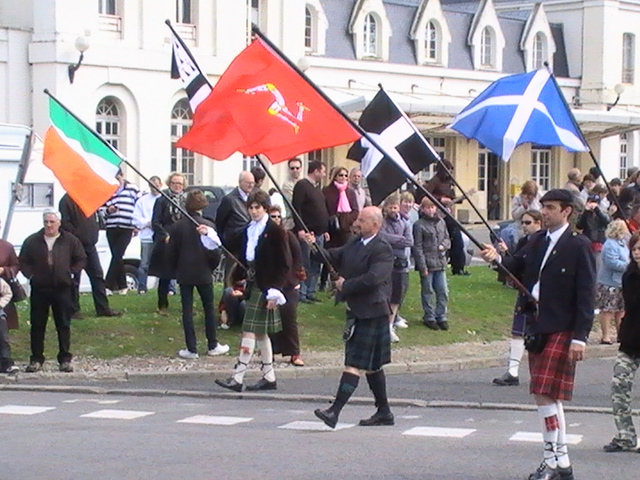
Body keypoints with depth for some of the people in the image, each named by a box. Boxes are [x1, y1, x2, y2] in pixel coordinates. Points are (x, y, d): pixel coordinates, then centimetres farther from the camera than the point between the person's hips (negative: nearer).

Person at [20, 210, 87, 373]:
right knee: (37, 325, 4)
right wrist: (30, 274, -4)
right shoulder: (32, 241, 4)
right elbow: (23, 262, 10)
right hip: (39, 289, 1)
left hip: (63, 288, -1)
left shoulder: (70, 241, 2)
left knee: (64, 325, 3)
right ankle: (36, 359, 11)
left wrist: (71, 272, -3)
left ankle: (65, 359, 10)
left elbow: (81, 260, 8)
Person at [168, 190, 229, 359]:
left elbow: (172, 252, -2)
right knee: (209, 309, 12)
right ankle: (212, 346, 18)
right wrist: (211, 267, 9)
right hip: (203, 274, -1)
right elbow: (215, 253, -10)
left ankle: (191, 349, 4)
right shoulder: (208, 226, -12)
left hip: (184, 274, 1)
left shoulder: (178, 226, -6)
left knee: (187, 310, 5)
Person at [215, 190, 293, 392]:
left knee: (250, 331, -10)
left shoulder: (275, 231, -10)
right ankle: (269, 377, 21)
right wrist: (235, 281, 8)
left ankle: (237, 378, -10)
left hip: (265, 288, -8)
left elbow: (285, 264, -12)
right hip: (253, 286, 8)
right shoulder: (249, 231, 12)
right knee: (260, 333, 13)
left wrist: (275, 291, -18)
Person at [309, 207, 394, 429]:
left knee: (354, 364, -11)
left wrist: (346, 285, -15)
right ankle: (384, 412, 23)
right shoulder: (355, 243, 12)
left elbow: (373, 278, -25)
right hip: (356, 311, 9)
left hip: (371, 313, -9)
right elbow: (335, 257, 14)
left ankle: (334, 411, -15)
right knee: (371, 365, 15)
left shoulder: (382, 250, -15)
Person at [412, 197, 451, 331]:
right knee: (427, 292, 5)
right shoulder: (419, 225, -8)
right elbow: (417, 247, -9)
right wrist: (422, 267, -13)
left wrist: (443, 245, -7)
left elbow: (447, 238, 18)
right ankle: (429, 318, 15)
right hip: (427, 264, -5)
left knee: (443, 291, 6)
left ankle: (441, 316, 17)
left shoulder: (441, 222, 9)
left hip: (440, 263, 5)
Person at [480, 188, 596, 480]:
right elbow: (517, 268, 12)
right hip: (537, 328, 7)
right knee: (549, 396, 11)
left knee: (545, 394, -13)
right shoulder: (537, 241, 12)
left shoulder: (578, 246, -8)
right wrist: (498, 259, -9)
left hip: (561, 331, -7)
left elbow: (586, 294, -11)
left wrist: (580, 337, -16)